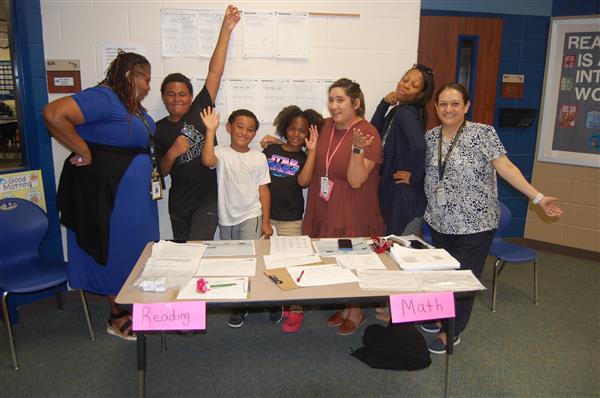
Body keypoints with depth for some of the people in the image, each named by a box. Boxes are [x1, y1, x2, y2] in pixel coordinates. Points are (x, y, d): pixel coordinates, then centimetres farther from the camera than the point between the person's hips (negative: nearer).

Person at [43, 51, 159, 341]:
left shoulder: (133, 105, 12)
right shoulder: (104, 98, -17)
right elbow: (54, 114, -27)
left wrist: (153, 170, 8)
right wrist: (84, 152, -20)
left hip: (136, 193, 9)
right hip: (110, 192, -9)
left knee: (137, 251, 15)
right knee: (116, 251, 3)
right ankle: (118, 319, 19)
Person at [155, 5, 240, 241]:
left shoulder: (199, 111, -3)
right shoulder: (159, 129, 2)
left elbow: (215, 72, -10)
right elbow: (161, 171, 3)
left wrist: (226, 30, -14)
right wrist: (172, 153, -17)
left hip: (209, 196, -3)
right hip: (179, 201, 3)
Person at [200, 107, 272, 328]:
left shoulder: (258, 158, 0)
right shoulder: (221, 153, -5)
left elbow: (263, 190, 2)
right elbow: (207, 160, -29)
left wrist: (266, 221, -1)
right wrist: (210, 130, -31)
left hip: (251, 217, -1)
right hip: (227, 218, 1)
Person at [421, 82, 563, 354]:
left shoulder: (483, 134, -10)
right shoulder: (430, 137, 5)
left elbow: (505, 167, -12)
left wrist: (538, 197, -17)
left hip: (474, 224, -4)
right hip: (440, 222, 5)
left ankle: (452, 331, 22)